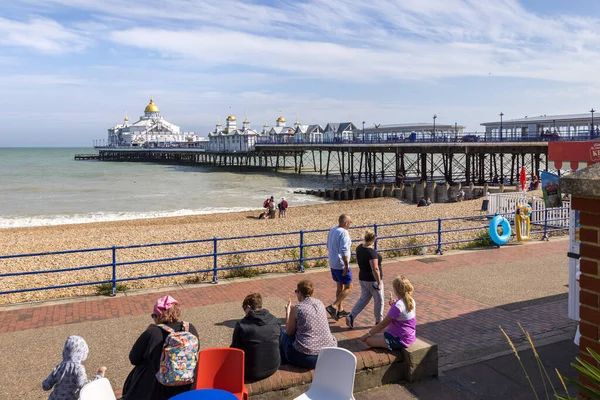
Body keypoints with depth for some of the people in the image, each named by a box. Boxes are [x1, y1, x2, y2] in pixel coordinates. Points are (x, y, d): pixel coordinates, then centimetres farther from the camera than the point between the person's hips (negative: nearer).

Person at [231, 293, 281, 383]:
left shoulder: (241, 325, -16)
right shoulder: (275, 321, -5)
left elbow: (235, 349, -7)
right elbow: (279, 343, 7)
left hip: (251, 374, -5)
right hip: (273, 368, 5)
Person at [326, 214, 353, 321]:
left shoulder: (332, 230, 7)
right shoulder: (344, 233, -20)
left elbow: (329, 246, 17)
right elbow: (344, 251, -25)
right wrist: (346, 266, -21)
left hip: (332, 263, 9)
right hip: (341, 265, -9)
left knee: (339, 286, 19)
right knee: (348, 288, 1)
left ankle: (340, 310, 26)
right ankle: (333, 307, -7)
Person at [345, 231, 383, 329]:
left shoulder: (359, 247, -3)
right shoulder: (372, 253, -27)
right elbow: (375, 269, -29)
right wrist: (379, 282, -23)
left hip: (362, 278, 7)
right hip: (373, 280, -7)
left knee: (363, 299, 19)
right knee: (378, 300, 13)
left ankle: (351, 316, 7)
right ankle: (379, 321, 28)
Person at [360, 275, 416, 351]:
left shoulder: (398, 305, -27)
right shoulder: (411, 301, -1)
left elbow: (383, 324, -19)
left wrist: (368, 334, -9)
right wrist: (393, 304, -4)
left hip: (400, 340, -9)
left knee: (368, 340, -9)